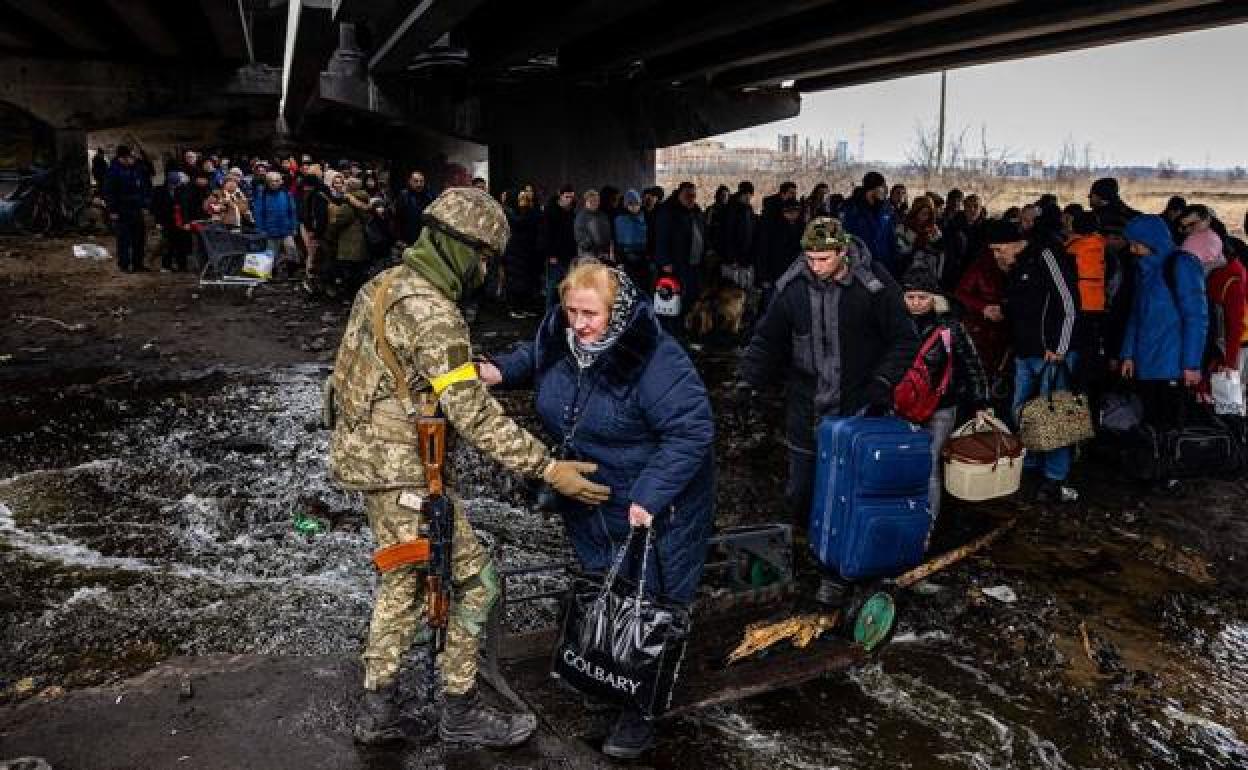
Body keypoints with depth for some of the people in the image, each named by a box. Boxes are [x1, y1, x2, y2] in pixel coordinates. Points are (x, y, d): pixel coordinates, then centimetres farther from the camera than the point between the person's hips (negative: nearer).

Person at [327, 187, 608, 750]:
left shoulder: (386, 284, 8)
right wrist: (549, 469, -23)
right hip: (403, 470, -10)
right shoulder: (432, 311, -22)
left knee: (403, 580, 20)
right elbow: (473, 414, -25)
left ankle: (378, 709, 29)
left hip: (368, 454, 10)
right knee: (471, 581, 3)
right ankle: (461, 711, 18)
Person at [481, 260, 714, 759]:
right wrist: (499, 371, -5)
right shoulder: (560, 334, -8)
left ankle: (641, 711, 18)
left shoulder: (655, 360, -30)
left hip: (654, 504, -7)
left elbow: (691, 432, -30)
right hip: (588, 500, 7)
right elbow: (533, 358, 16)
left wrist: (649, 498, -33)